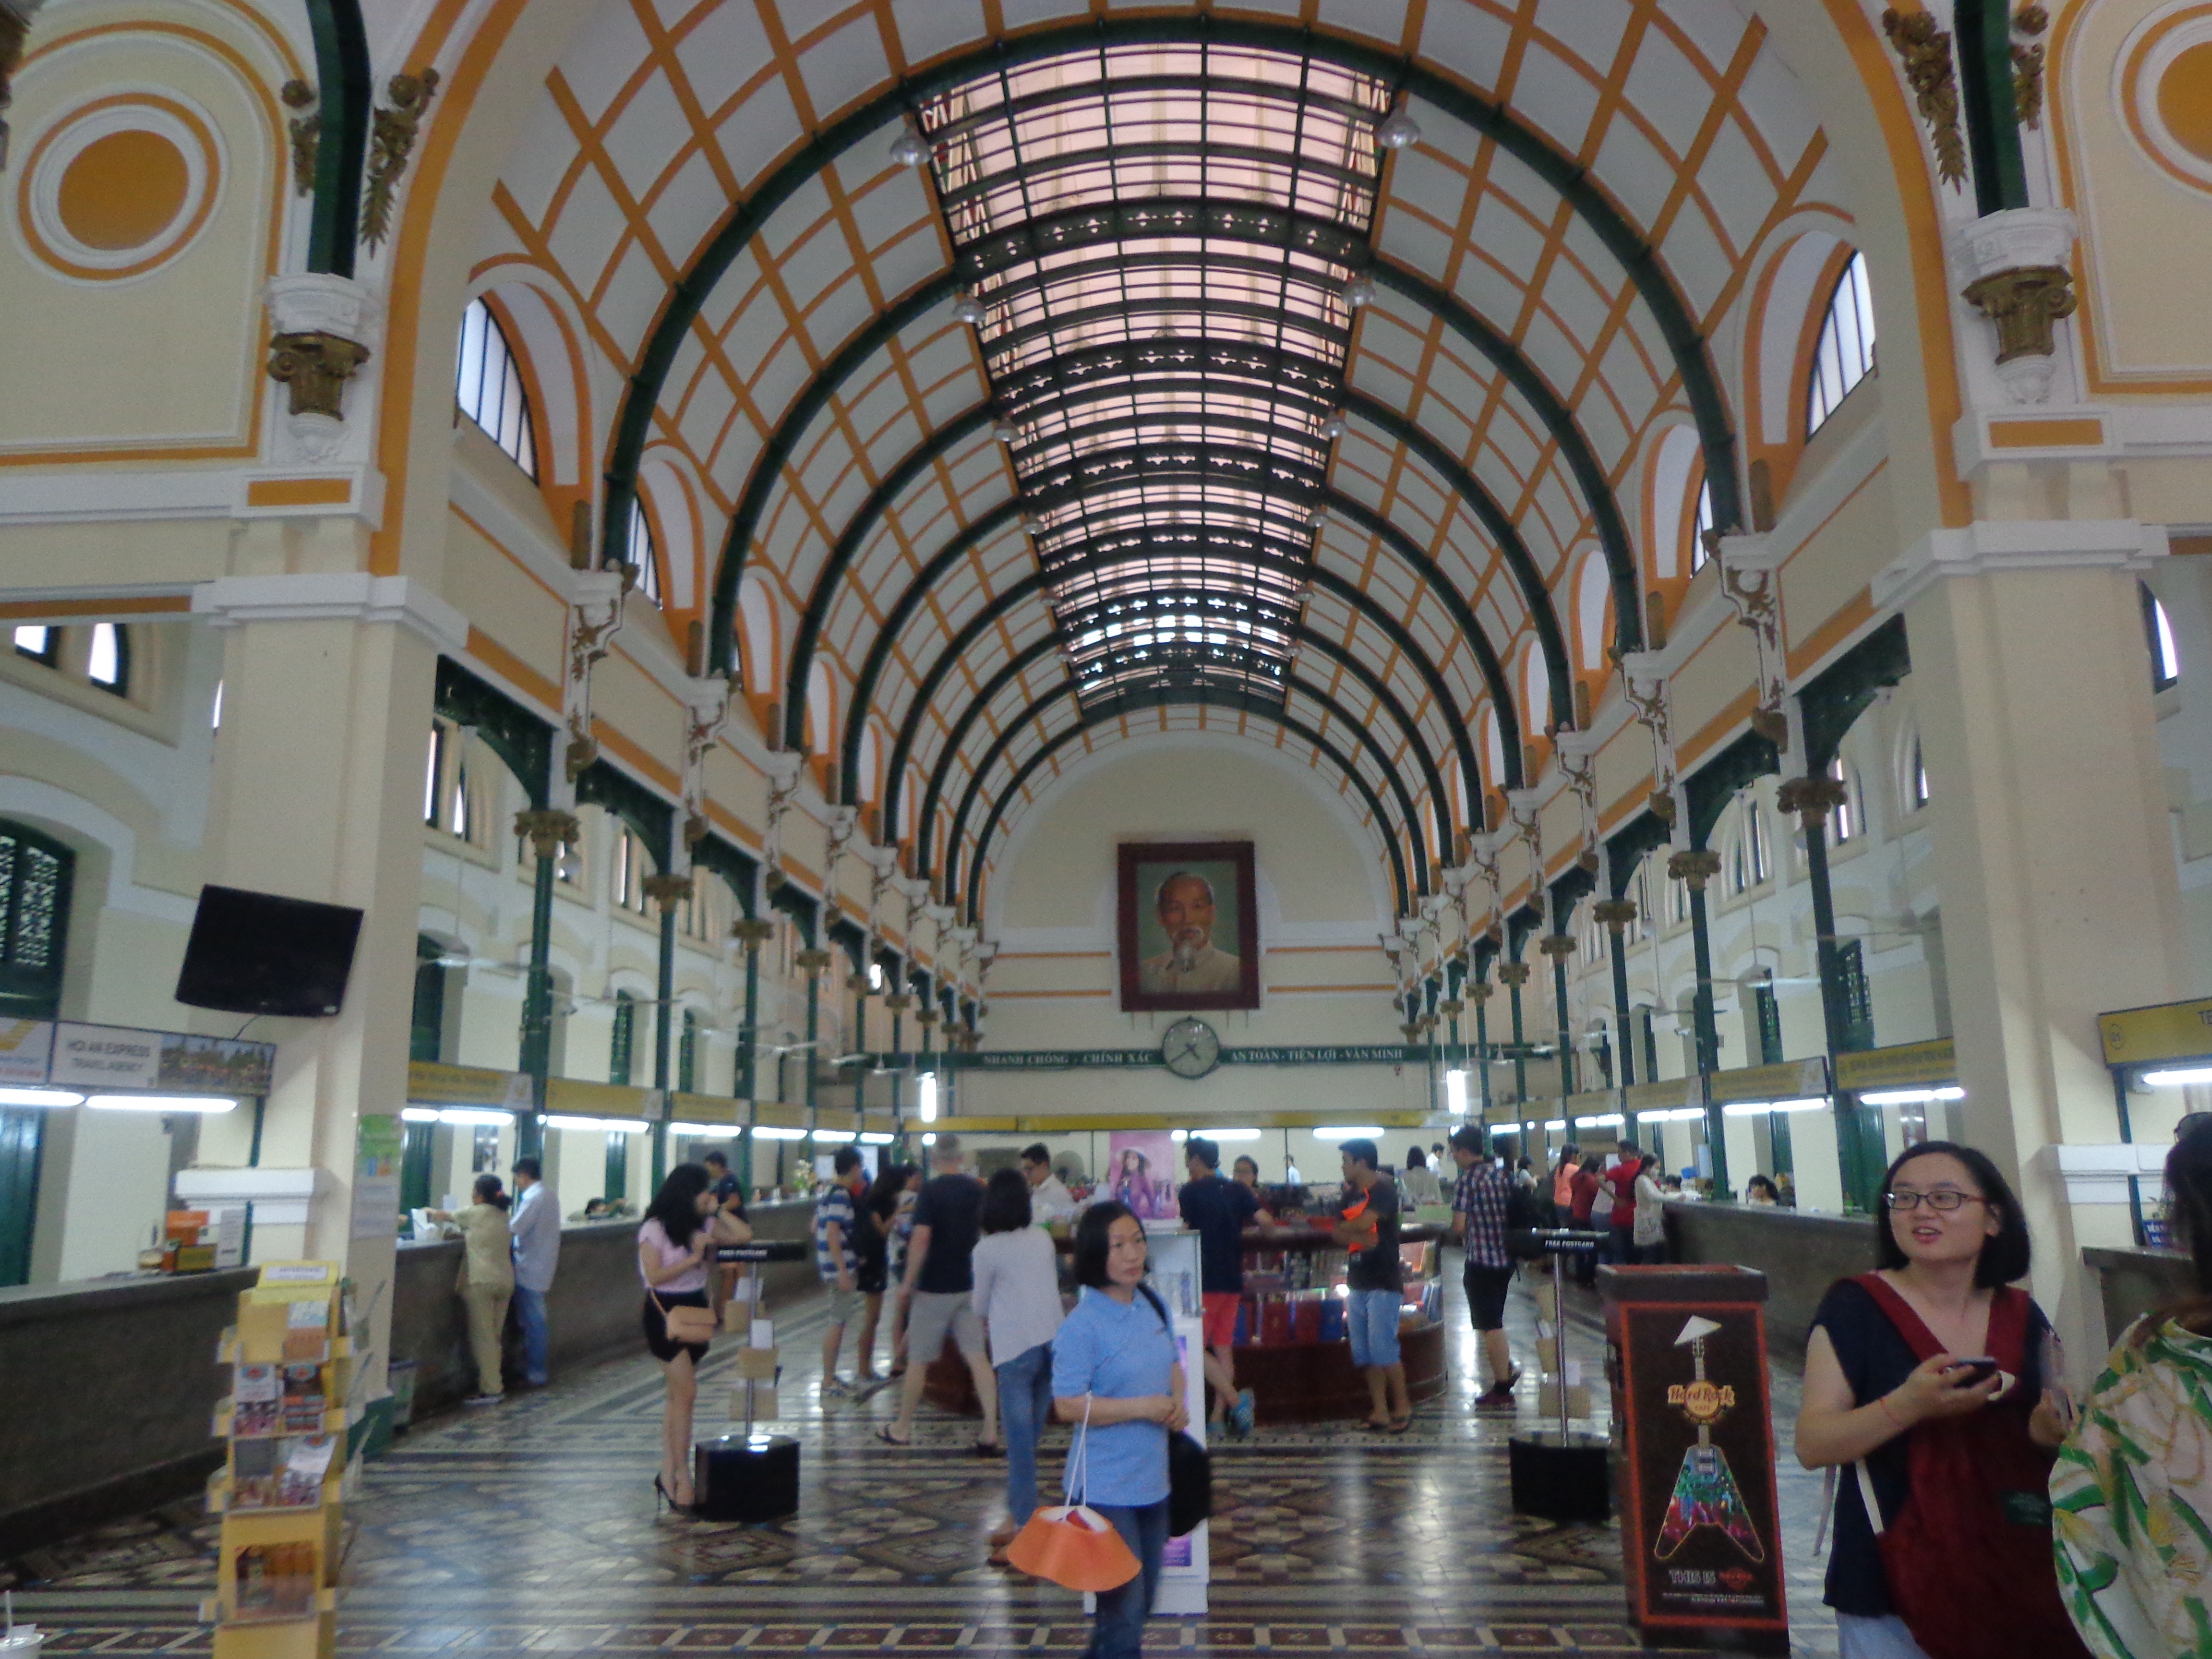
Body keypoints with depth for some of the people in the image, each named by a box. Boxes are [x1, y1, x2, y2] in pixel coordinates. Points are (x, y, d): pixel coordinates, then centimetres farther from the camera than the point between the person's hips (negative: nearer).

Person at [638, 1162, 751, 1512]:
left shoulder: (704, 1225, 6)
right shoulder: (655, 1229, -12)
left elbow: (744, 1235, 1)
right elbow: (654, 1276, -17)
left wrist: (717, 1211, -2)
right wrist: (693, 1258, -20)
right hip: (665, 1311, -7)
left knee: (678, 1395, 10)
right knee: (686, 1392, -11)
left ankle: (668, 1474, 16)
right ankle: (683, 1477, -2)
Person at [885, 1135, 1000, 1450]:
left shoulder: (931, 1191, -14)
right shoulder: (978, 1190, 3)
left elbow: (921, 1238, -20)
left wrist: (908, 1282, -12)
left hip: (935, 1287, -5)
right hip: (970, 1286, 5)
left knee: (918, 1360, 8)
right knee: (977, 1358, 4)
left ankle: (902, 1429, 21)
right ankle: (990, 1432, -2)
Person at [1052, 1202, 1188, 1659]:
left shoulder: (1152, 1307, 3)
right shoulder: (1083, 1325, -20)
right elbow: (1067, 1406, -22)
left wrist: (1177, 1403, -3)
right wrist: (1142, 1407, -23)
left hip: (1153, 1480, 7)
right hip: (1107, 1489, -7)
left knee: (1142, 1601, 21)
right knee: (1123, 1610, 1)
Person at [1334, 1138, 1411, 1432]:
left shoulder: (1384, 1190, -9)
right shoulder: (1351, 1194, 14)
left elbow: (1365, 1221, -22)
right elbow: (1337, 1233, 7)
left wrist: (1345, 1228, -1)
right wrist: (1358, 1237, -13)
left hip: (1384, 1283, -8)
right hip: (1357, 1283, 8)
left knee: (1384, 1350, -8)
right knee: (1365, 1354, 7)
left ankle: (1402, 1408, 6)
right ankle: (1380, 1411, 13)